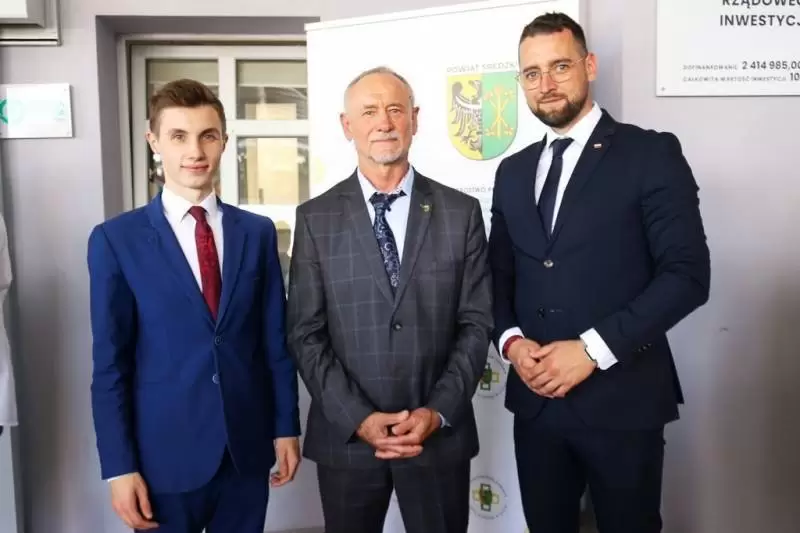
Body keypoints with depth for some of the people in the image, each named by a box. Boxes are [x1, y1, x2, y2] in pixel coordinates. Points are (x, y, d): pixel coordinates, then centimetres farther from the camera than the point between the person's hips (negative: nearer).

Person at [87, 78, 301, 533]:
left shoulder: (258, 232, 2)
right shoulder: (116, 239, -5)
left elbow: (276, 339, 4)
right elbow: (110, 362, -5)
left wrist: (286, 426, 4)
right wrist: (120, 466, -7)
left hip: (248, 447, 2)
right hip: (166, 452, -2)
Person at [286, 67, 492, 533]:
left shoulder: (461, 212, 0)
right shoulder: (316, 218, -1)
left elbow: (477, 322, -1)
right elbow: (307, 334, -3)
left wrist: (438, 412, -10)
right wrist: (359, 418, -12)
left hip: (440, 434, 1)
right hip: (345, 437, 0)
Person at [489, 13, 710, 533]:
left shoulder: (651, 153, -5)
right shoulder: (513, 172, 11)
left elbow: (687, 274, -12)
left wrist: (593, 348, -18)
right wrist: (511, 340, -6)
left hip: (621, 400, -4)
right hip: (535, 399, 5)